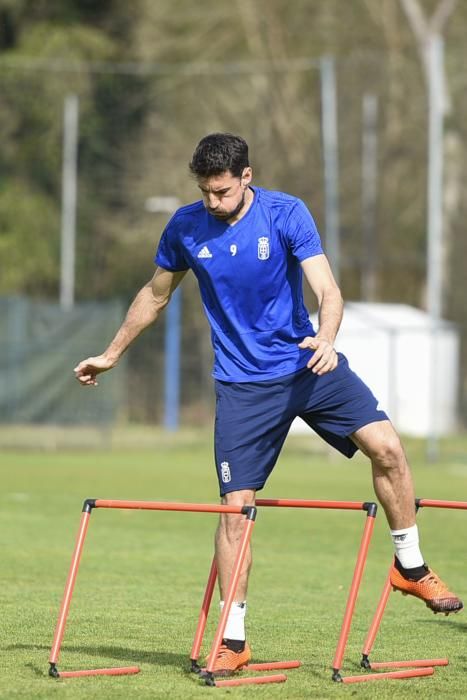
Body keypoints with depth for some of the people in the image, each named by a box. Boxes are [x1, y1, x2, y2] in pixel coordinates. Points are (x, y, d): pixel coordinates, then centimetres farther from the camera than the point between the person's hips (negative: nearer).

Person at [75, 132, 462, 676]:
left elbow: (327, 289, -16)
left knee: (385, 444, -19)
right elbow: (155, 295, 14)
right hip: (243, 382, 1)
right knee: (235, 506, -6)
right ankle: (233, 640, 3)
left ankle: (410, 566, 1)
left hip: (307, 365, -1)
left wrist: (326, 338, -37)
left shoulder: (286, 214, -10)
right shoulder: (186, 227, -3)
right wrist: (110, 355, 21)